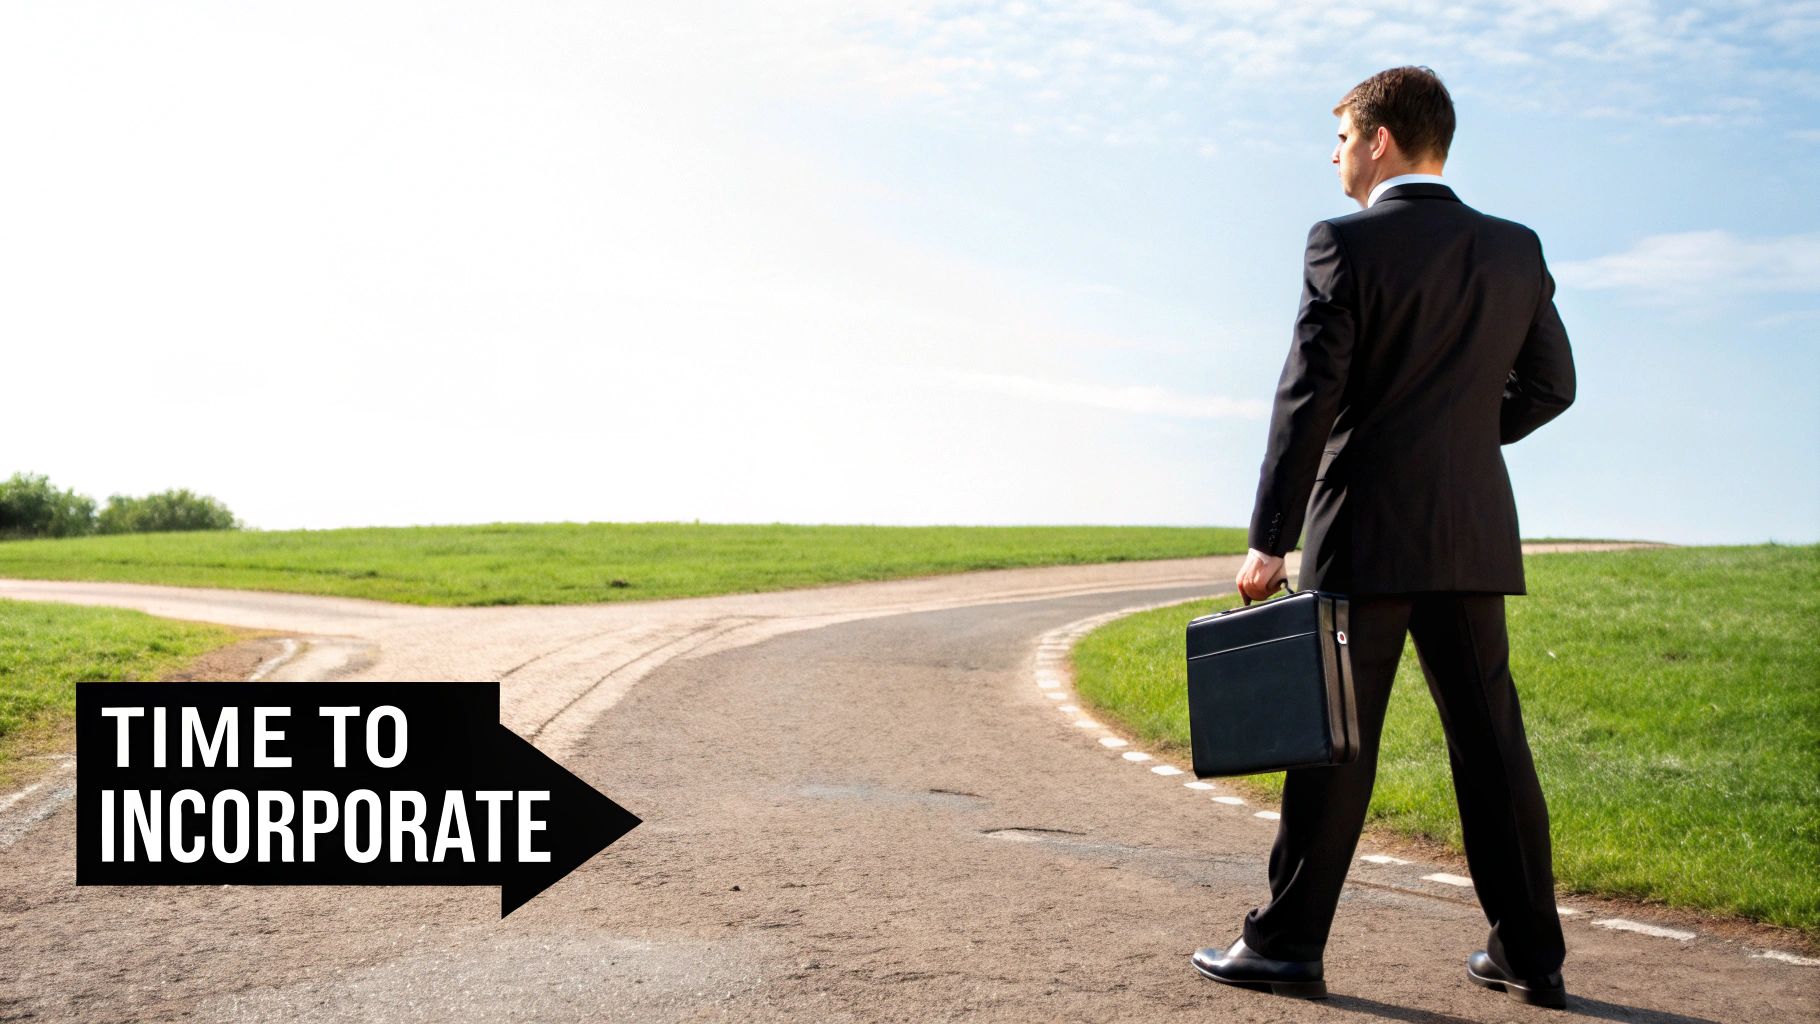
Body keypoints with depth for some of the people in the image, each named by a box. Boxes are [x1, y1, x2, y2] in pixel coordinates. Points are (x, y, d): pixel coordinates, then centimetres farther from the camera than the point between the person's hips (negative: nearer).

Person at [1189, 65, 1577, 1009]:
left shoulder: (1346, 244, -8)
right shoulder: (1516, 249, 9)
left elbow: (1308, 397, -13)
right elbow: (1548, 386, 14)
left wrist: (1269, 540, -10)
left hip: (1369, 534, -5)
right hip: (1474, 535, 5)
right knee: (1490, 742, 11)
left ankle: (1288, 945, 9)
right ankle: (1529, 952, 17)